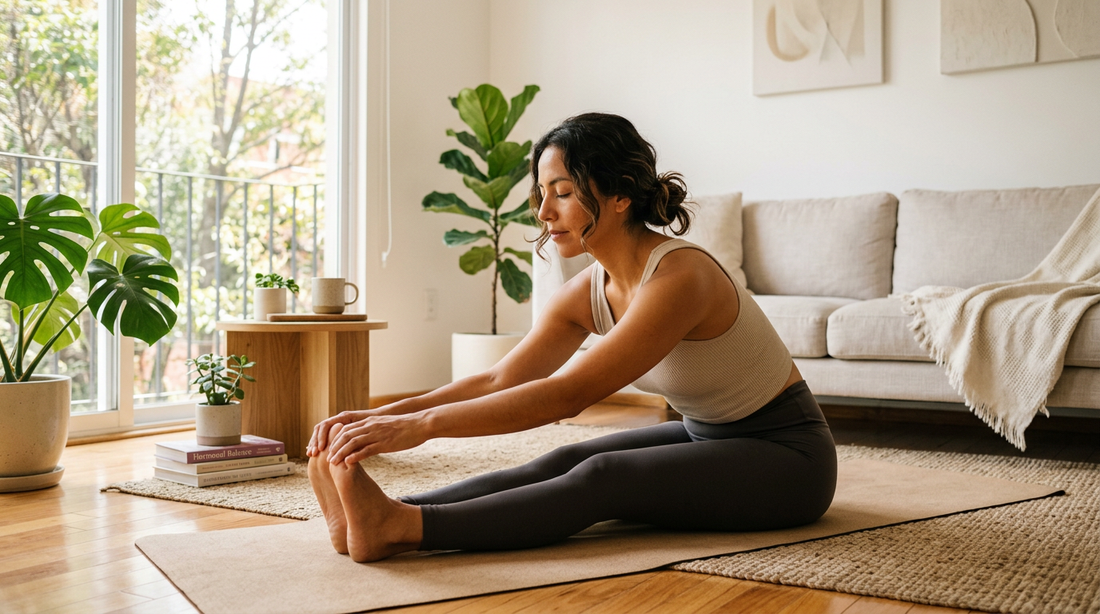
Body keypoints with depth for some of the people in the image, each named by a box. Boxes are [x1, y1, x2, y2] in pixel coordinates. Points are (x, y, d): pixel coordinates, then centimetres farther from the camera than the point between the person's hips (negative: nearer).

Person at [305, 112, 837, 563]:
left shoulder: (678, 278, -29)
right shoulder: (588, 291, -4)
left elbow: (567, 394, -35)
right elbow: (498, 380, -9)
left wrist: (420, 425, -39)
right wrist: (379, 416, -20)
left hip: (785, 456, -7)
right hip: (706, 438, 7)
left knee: (601, 478, -28)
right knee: (562, 462, -16)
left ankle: (403, 528, -39)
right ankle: (388, 513, -29)